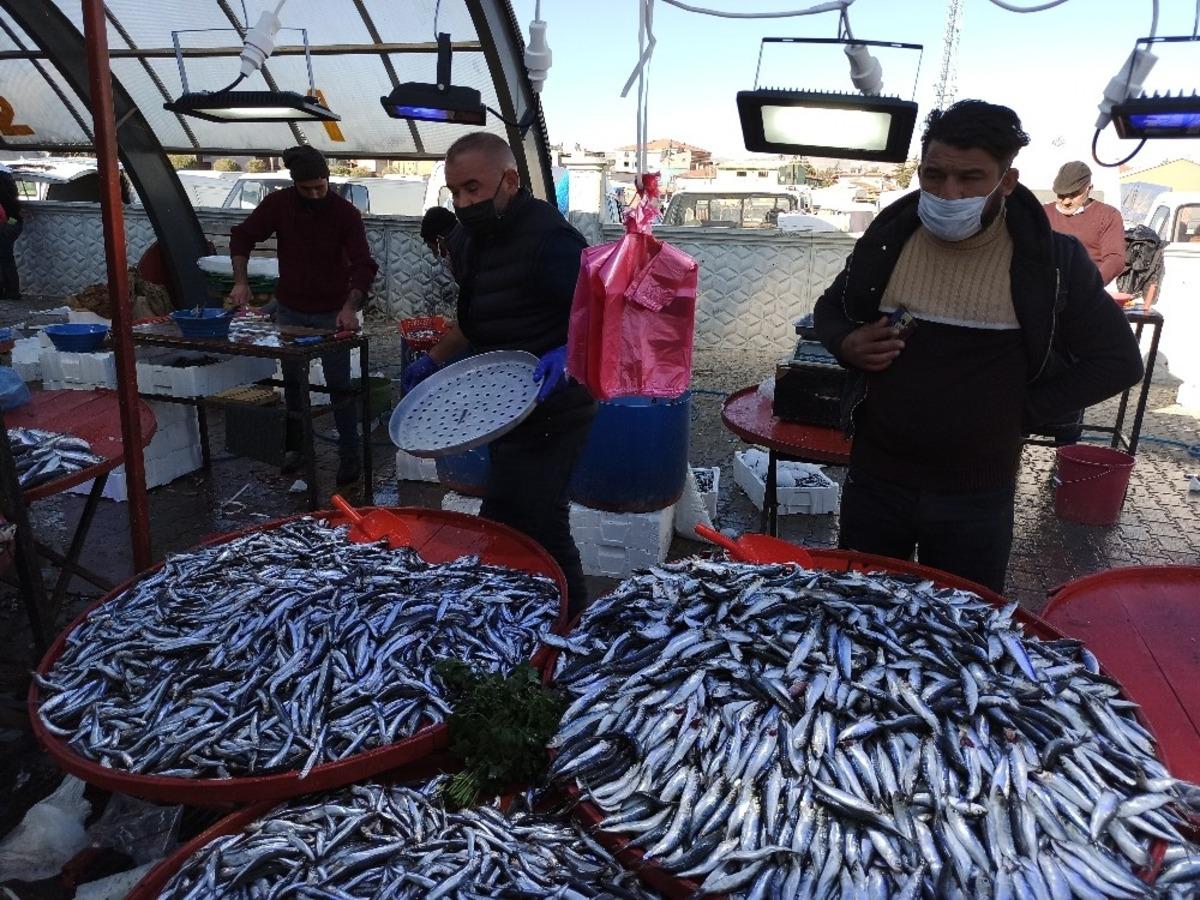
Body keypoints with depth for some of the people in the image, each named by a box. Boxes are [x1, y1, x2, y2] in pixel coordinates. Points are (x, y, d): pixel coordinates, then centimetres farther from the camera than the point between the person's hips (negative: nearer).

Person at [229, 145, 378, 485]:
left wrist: (350, 306, -34)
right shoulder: (278, 204, -7)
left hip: (332, 312, -3)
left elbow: (363, 264, -20)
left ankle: (350, 455, 8)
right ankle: (295, 447, 28)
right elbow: (242, 236, 2)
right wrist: (241, 281, -11)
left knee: (339, 385, -2)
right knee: (293, 381, 13)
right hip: (290, 310, 3)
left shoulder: (345, 212, -14)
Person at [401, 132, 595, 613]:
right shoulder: (467, 239, 9)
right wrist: (434, 359, 19)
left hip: (549, 413, -9)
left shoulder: (547, 238, -20)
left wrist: (568, 354, -39)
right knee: (541, 531, 18)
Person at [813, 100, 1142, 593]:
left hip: (977, 495, -2)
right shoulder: (887, 238, -3)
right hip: (874, 478, 2)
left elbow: (1118, 361, 0)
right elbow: (830, 309, 13)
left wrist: (1024, 412, -8)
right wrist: (847, 344, -9)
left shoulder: (1051, 260, -9)